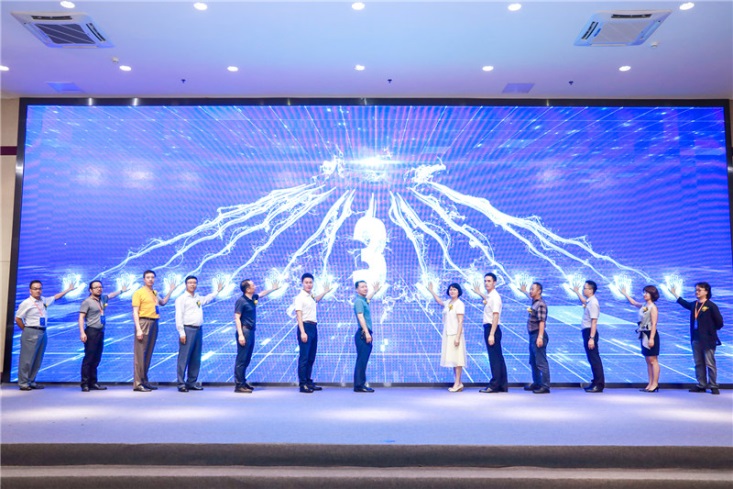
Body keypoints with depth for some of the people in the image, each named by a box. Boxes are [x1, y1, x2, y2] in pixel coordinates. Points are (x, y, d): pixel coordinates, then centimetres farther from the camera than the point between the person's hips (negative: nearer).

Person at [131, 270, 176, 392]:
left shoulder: (154, 293, 17)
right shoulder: (139, 292, -3)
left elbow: (163, 302, 36)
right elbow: (135, 312, -8)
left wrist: (171, 290, 29)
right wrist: (138, 329, -16)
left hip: (154, 324, 7)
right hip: (144, 323, -7)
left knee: (148, 354, 10)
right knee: (140, 354, -8)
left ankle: (144, 381, 17)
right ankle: (137, 384, -7)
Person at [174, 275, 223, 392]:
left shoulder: (198, 298, 18)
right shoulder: (182, 298, -3)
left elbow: (207, 299, 42)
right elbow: (179, 316, -9)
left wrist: (217, 291, 47)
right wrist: (181, 333, -15)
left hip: (198, 330, 7)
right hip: (188, 330, -7)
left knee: (196, 359, 9)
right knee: (184, 358, -6)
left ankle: (192, 382, 17)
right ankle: (181, 383, -1)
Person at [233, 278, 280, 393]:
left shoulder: (253, 298, 12)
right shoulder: (241, 301, -12)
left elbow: (261, 294, 35)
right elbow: (237, 318, -16)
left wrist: (273, 288, 43)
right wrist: (240, 334, -22)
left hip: (251, 331, 9)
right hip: (244, 331, -9)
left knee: (247, 359, 14)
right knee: (241, 359, -6)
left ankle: (242, 382, 22)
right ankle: (239, 385, -2)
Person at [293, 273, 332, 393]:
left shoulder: (311, 296, 15)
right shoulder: (300, 297, -9)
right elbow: (299, 315, -16)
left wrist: (324, 292, 42)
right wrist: (302, 332, -23)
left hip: (313, 327, 9)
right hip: (305, 327, -9)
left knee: (311, 357, 12)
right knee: (304, 357, -7)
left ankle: (309, 382, 19)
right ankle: (302, 384, -4)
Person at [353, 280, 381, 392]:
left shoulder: (363, 300, 18)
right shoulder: (358, 301, -10)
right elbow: (361, 317, -21)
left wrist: (374, 291, 56)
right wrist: (366, 333, -28)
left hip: (366, 334, 10)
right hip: (363, 334, -10)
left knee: (363, 361, 10)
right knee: (362, 360, -9)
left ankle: (360, 385, 14)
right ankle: (359, 385, -7)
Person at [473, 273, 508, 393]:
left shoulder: (495, 296, -15)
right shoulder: (489, 296, 12)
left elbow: (495, 316, -21)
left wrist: (491, 334, -25)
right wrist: (479, 293, 37)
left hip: (492, 328, -10)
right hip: (489, 328, 10)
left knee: (494, 357, -4)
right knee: (498, 357, 13)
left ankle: (494, 386, 2)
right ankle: (503, 385, 20)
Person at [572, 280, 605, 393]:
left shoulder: (593, 303, -18)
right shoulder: (589, 301, 10)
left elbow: (594, 322, -24)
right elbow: (584, 302, 39)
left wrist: (591, 338, -27)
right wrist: (577, 292, 43)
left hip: (590, 332, -10)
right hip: (587, 332, 10)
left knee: (594, 358, -6)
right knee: (592, 358, 16)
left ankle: (599, 385, -1)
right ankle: (596, 382, 25)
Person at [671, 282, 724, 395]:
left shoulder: (711, 306, -9)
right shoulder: (694, 305, 8)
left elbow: (719, 322, -7)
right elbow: (685, 304, 32)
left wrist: (710, 330, 0)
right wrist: (675, 294, 38)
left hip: (708, 340, -6)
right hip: (695, 339, 6)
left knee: (710, 364, 0)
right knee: (698, 364, 10)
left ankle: (713, 386, 10)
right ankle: (701, 385, 18)